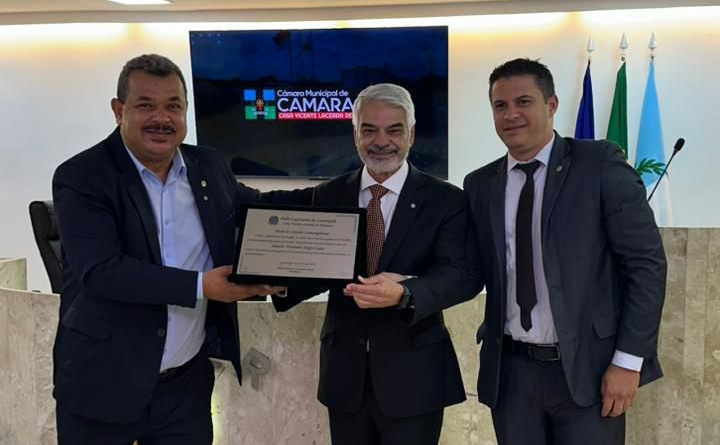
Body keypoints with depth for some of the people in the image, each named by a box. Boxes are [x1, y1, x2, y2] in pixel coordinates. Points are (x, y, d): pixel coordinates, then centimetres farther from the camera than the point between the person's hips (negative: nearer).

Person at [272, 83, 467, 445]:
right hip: (344, 370, 3)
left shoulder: (445, 200, -5)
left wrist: (403, 293, -36)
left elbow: (451, 273, -16)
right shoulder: (327, 196, 4)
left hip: (414, 374, -2)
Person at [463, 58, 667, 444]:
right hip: (510, 370, 3)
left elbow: (647, 263, -7)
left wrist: (628, 360, -11)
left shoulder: (600, 164, -6)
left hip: (588, 367, -3)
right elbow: (473, 274, 5)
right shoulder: (480, 184, 6)